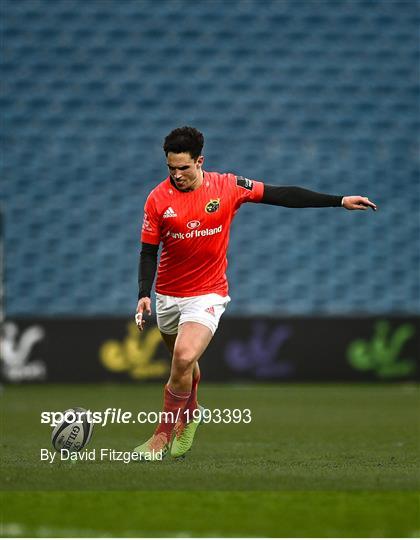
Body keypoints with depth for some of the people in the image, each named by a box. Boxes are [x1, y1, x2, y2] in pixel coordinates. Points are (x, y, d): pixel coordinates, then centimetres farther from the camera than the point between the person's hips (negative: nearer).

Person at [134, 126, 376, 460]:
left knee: (184, 358, -23)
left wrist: (339, 201, -4)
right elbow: (148, 251, -1)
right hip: (168, 295, 3)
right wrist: (144, 294, -16)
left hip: (207, 294, -3)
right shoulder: (158, 199, -7)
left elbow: (282, 195, -3)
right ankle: (190, 414, 49)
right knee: (182, 361, 18)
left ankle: (164, 435, -9)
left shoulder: (227, 187, -9)